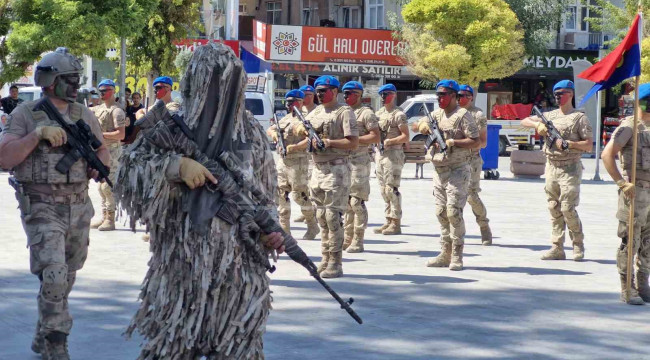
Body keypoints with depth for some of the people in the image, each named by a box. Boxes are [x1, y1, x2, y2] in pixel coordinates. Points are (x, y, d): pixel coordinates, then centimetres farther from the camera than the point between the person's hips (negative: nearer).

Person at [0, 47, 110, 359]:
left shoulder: (84, 114, 9)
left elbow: (102, 151, 19)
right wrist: (37, 134, -24)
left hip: (79, 208, 6)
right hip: (42, 208, -6)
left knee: (66, 278, 13)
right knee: (54, 277, -16)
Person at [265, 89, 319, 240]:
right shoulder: (285, 119, 19)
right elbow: (269, 130, 27)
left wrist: (295, 147, -26)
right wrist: (273, 133, 4)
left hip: (298, 161, -8)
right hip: (282, 160, 8)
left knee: (300, 195, -6)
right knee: (281, 194, 5)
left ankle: (313, 226, 10)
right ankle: (284, 228, 10)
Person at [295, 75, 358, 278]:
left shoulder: (344, 112, -6)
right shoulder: (316, 113, 16)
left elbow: (353, 143, -13)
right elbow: (298, 128, 22)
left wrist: (328, 142, -19)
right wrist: (301, 129, -1)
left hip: (336, 170, -8)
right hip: (317, 169, 8)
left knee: (333, 217, -8)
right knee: (321, 217, 10)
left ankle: (335, 264, -5)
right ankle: (326, 260, 17)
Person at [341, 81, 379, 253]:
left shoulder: (366, 113, -6)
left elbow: (376, 137, -12)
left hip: (359, 161, -8)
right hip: (343, 160, 8)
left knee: (357, 202, -7)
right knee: (346, 202, 10)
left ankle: (358, 241, -3)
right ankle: (348, 238, 16)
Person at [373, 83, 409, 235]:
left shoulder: (398, 114, -8)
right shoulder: (378, 113, 16)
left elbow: (405, 137, -11)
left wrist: (389, 141, -21)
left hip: (393, 154, -8)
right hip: (380, 153, 8)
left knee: (392, 189, -9)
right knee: (384, 189, 10)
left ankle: (396, 223, -6)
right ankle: (389, 220, 16)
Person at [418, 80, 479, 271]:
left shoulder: (463, 115, -8)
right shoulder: (437, 113, 14)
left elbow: (475, 141, -13)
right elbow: (421, 125, 19)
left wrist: (453, 142, -22)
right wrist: (426, 126, -3)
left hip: (457, 171, -8)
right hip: (439, 170, 8)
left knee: (454, 212, -11)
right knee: (441, 213, 9)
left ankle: (457, 256, -6)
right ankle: (446, 253, 15)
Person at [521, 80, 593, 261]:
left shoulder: (579, 117, -3)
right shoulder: (550, 116, 12)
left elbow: (588, 145, -6)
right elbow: (524, 121, 15)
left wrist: (568, 144, -18)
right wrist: (537, 124, -4)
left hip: (570, 169, -6)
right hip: (551, 167, 6)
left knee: (568, 209, -9)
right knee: (554, 209, 6)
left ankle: (578, 246, 6)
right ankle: (557, 248, 9)